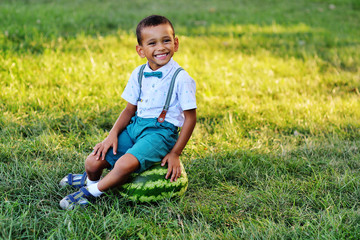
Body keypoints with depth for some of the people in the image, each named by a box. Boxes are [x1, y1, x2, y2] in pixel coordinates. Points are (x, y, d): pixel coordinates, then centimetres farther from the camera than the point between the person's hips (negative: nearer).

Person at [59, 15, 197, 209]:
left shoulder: (181, 78, -12)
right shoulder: (138, 74, 5)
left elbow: (190, 118, -7)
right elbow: (130, 109, 11)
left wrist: (175, 153, -8)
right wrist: (113, 134, -4)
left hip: (162, 131, -5)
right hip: (136, 125, 5)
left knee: (126, 164, -32)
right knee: (93, 162, -8)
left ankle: (92, 191, -5)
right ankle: (91, 179, 30)